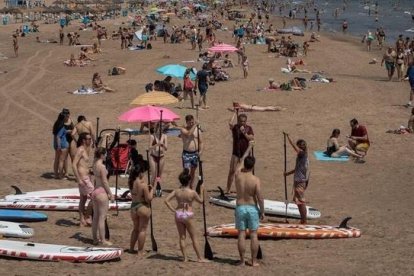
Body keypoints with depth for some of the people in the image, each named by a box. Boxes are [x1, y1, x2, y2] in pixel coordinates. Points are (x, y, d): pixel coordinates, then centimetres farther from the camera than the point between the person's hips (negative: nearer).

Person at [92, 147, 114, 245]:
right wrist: (110, 194, -11)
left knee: (96, 216, 14)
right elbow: (104, 181, -16)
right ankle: (103, 240, 1)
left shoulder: (94, 164, 6)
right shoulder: (102, 166, -18)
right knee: (102, 217, -3)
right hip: (101, 192, -9)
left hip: (95, 191, 9)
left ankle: (95, 239, 21)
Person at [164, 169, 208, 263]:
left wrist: (173, 210, 0)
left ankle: (185, 257, 13)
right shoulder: (192, 192, -12)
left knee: (182, 237, 11)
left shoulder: (176, 191, -2)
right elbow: (201, 201, 3)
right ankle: (199, 258, 10)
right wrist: (202, 191, 15)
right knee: (193, 238, 6)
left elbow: (166, 200, -5)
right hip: (188, 215, -3)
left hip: (178, 214, 3)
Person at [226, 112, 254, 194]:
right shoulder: (235, 127, -2)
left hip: (245, 152, 1)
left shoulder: (249, 128, 3)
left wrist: (244, 132, -18)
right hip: (236, 152, -1)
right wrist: (234, 113, -17)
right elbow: (230, 123, -24)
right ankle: (228, 189, -1)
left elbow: (252, 138, -7)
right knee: (232, 171, -5)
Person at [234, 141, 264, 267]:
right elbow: (260, 198, -14)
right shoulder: (255, 180, -13)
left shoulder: (238, 175, -5)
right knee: (253, 235, 4)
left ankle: (242, 260, 5)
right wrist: (262, 211, -1)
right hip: (253, 208, -2)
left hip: (240, 208, 2)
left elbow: (241, 160, 14)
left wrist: (249, 147, 25)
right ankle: (254, 261, 6)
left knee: (241, 234, 4)